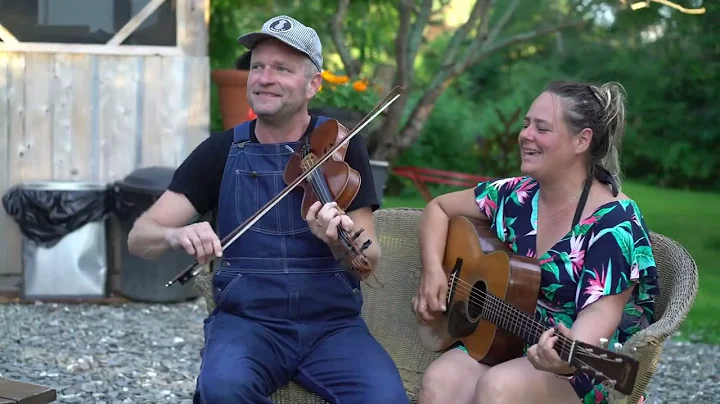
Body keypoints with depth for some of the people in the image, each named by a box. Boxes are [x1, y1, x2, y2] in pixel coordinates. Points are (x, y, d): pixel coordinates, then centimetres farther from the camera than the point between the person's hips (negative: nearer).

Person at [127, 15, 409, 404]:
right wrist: (176, 235, -25)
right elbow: (139, 237, 0)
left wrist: (341, 241, -28)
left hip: (333, 324, 0)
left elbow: (369, 260, -4)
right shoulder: (221, 150, 4)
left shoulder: (339, 145, 1)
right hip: (246, 320, 0)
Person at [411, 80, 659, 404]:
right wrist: (432, 271, 0)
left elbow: (601, 308, -23)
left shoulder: (614, 220, -13)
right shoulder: (515, 196, 4)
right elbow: (439, 207, 17)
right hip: (505, 344, 5)